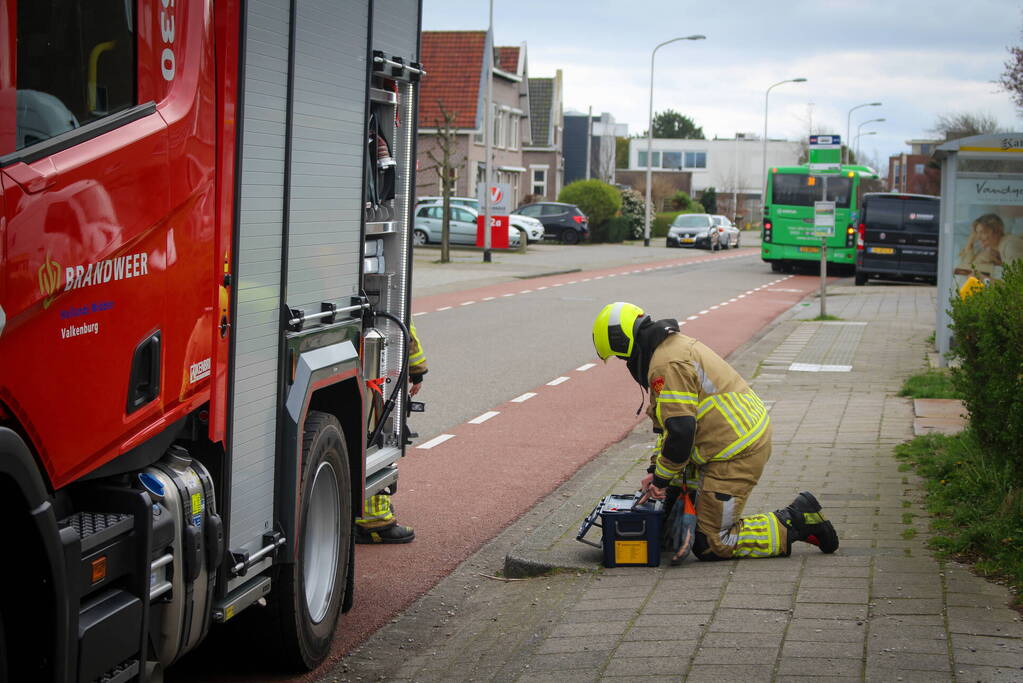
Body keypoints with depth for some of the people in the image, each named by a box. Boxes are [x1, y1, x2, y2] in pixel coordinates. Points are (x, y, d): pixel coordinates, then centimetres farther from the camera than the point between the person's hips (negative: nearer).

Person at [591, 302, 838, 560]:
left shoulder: (666, 365, -18)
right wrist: (655, 469, 14)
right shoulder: (674, 344, 15)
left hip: (735, 454, -11)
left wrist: (662, 477, -8)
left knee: (709, 545, -4)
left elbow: (680, 431, -22)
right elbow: (670, 423, 21)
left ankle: (794, 523, -3)